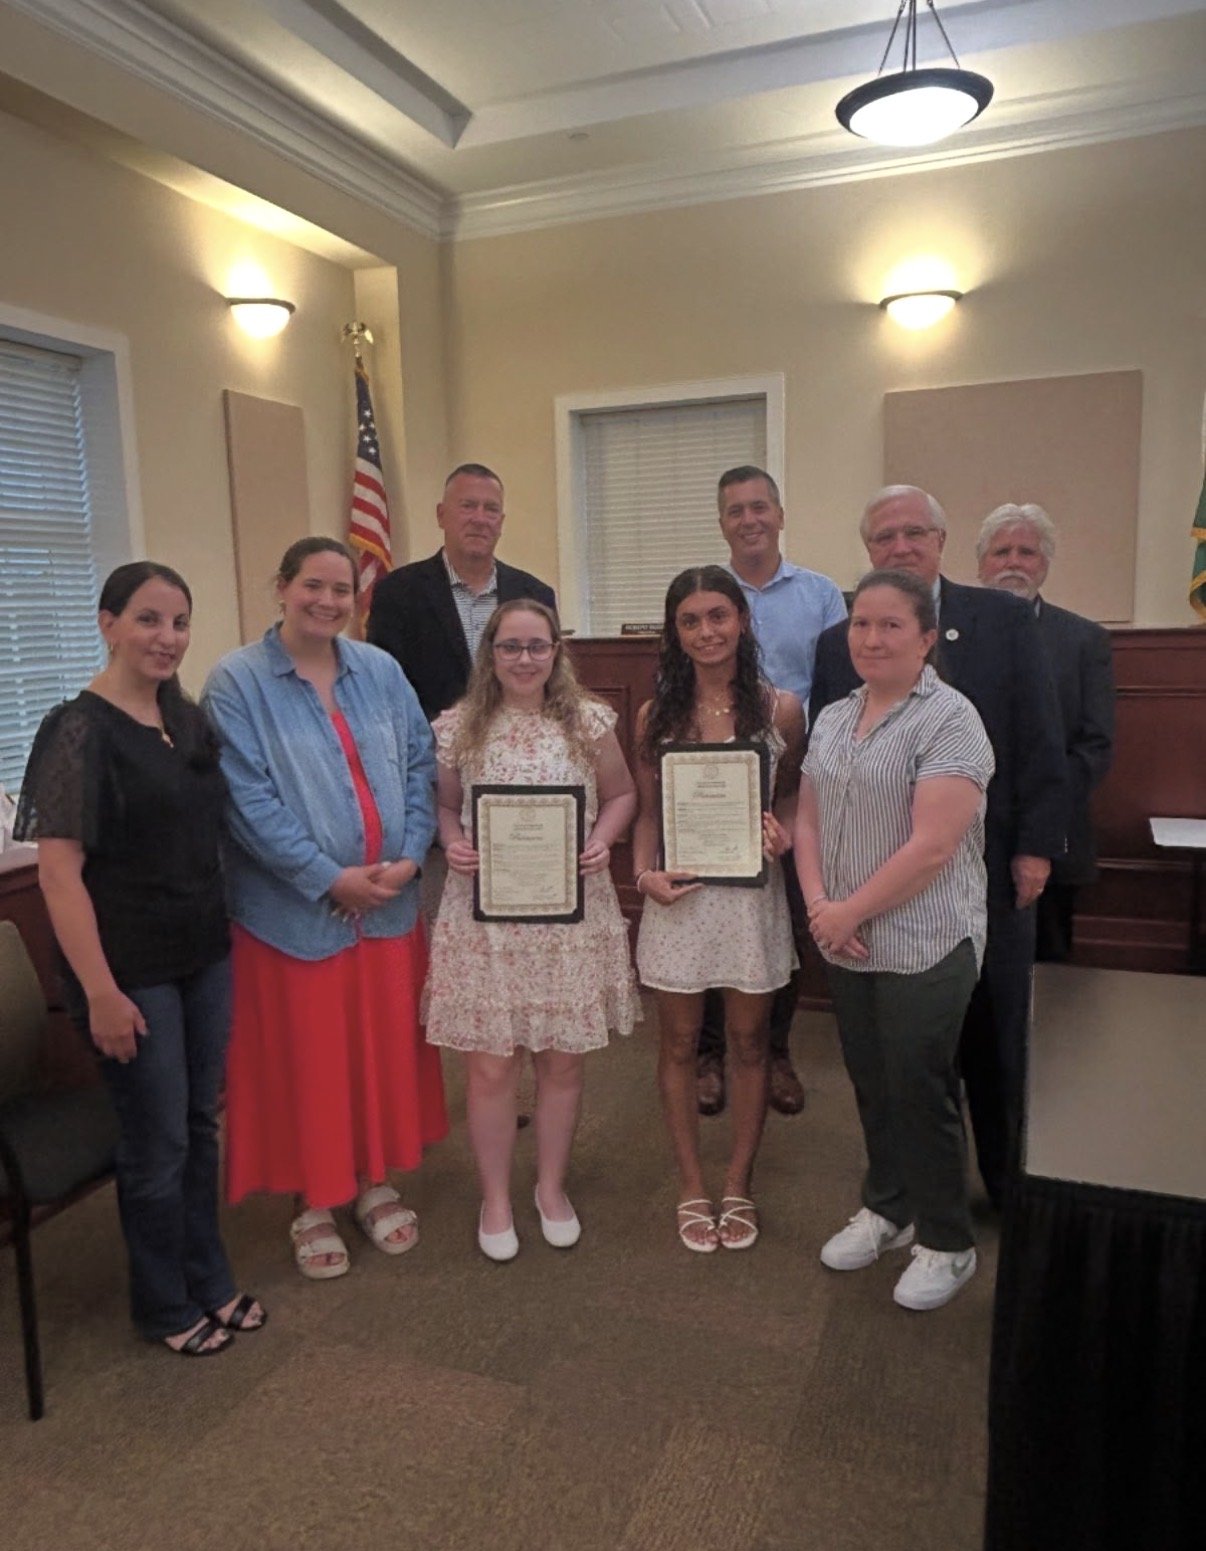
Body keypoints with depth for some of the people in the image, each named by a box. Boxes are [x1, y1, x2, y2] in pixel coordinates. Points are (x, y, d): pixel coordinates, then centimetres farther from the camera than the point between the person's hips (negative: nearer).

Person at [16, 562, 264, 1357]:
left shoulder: (189, 719, 5)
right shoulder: (81, 729, -14)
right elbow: (59, 869, -16)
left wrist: (223, 929, 9)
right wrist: (101, 992, -18)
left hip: (205, 954, 6)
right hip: (134, 968, -6)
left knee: (201, 1125, 17)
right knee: (158, 1141, 8)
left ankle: (210, 1282, 36)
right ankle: (166, 1305, 30)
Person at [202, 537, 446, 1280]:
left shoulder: (381, 670, 5)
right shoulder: (237, 681, -8)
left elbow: (421, 765, 5)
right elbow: (248, 799, -14)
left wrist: (410, 855, -8)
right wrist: (328, 877, -17)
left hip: (390, 900, 4)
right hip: (295, 908, -4)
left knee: (386, 1047, 14)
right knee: (307, 1059, 9)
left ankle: (376, 1182, 36)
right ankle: (313, 1203, 30)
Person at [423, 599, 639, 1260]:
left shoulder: (589, 721, 0)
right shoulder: (457, 727, -1)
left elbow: (621, 794, 10)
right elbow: (442, 805, 9)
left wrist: (603, 840, -8)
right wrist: (451, 845, -11)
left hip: (572, 915, 1)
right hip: (484, 915, -1)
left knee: (563, 1060, 12)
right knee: (490, 1067, 5)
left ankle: (552, 1187, 35)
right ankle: (495, 1199, 28)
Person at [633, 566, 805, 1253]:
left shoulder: (780, 708, -3)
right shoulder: (657, 714, 0)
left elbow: (792, 793, 8)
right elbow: (647, 810, 4)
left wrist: (783, 829, -14)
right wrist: (644, 873, -12)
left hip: (751, 893, 0)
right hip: (679, 896, 1)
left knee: (749, 1043, 12)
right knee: (680, 1045, 11)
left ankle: (739, 1185, 32)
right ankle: (693, 1189, 29)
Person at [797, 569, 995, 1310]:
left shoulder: (949, 719, -14)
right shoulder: (832, 719, 8)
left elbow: (933, 848, -21)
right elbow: (809, 820, 9)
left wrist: (849, 912, -15)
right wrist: (820, 905, -6)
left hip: (924, 944, -6)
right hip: (846, 942, 6)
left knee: (921, 1090, 5)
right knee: (871, 1082, 18)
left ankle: (947, 1244, 26)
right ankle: (888, 1208, 38)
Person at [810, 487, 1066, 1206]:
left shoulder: (1005, 619, 0)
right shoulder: (839, 642, 3)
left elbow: (1040, 741, -2)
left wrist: (1035, 845, -6)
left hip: (990, 865, -1)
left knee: (995, 1035, 13)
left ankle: (1009, 1182, 32)